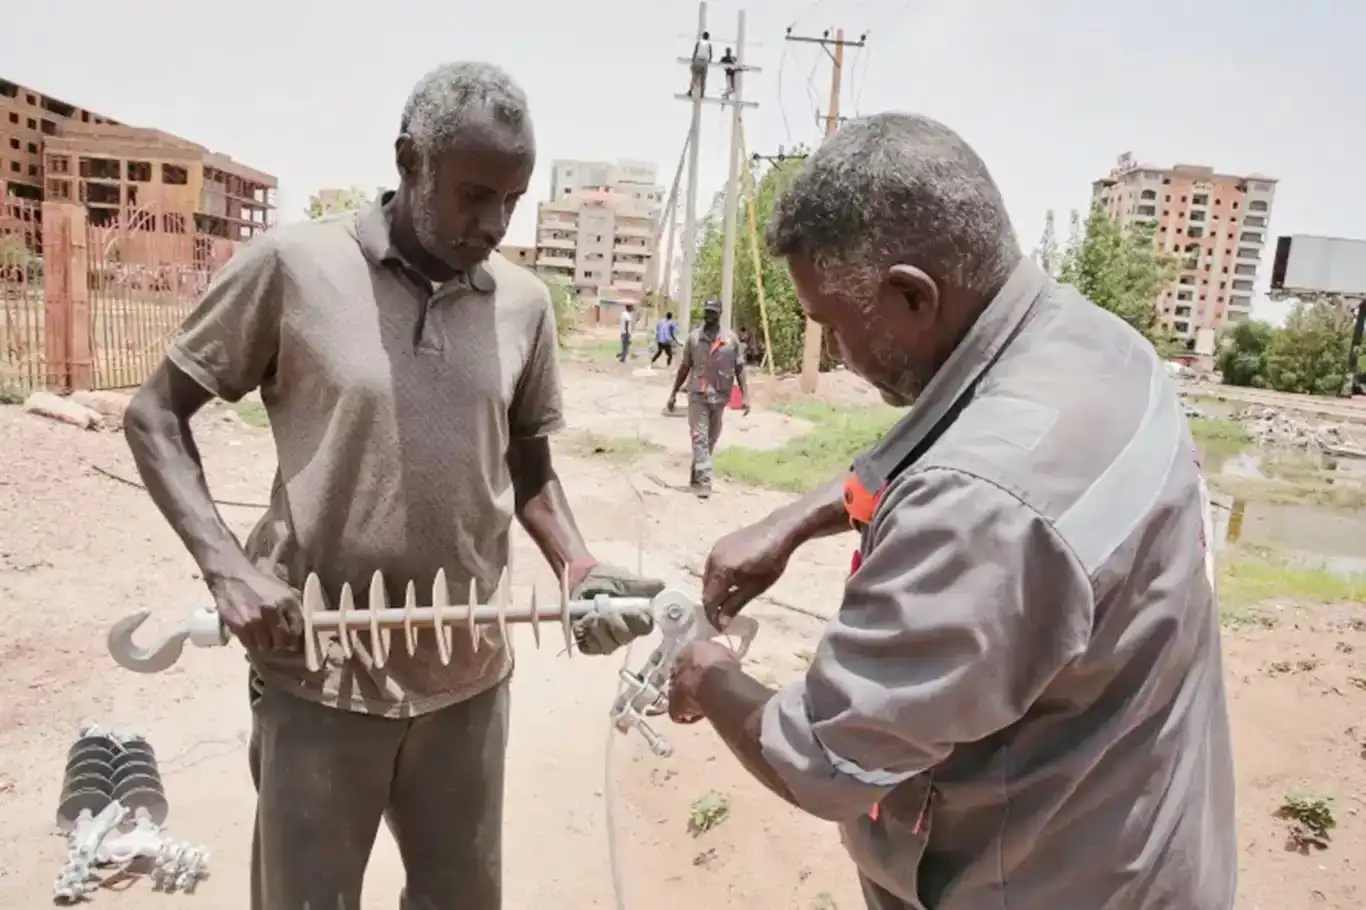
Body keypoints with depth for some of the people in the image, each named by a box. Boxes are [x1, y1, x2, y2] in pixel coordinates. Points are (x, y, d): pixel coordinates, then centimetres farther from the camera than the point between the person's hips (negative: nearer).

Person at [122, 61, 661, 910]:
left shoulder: (526, 302, 1)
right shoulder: (291, 263, -8)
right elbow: (156, 413, -1)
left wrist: (580, 568, -5)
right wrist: (227, 564, -15)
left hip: (468, 679, 3)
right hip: (319, 679, -3)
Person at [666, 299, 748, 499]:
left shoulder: (731, 338, 0)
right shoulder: (694, 337, 2)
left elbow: (739, 368, 2)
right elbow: (684, 367, 9)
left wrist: (745, 395, -6)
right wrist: (673, 393, 8)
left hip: (720, 396, 1)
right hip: (697, 395, -1)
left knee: (711, 439, 11)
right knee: (699, 438, -9)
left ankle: (696, 477, 26)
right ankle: (703, 481, -13)